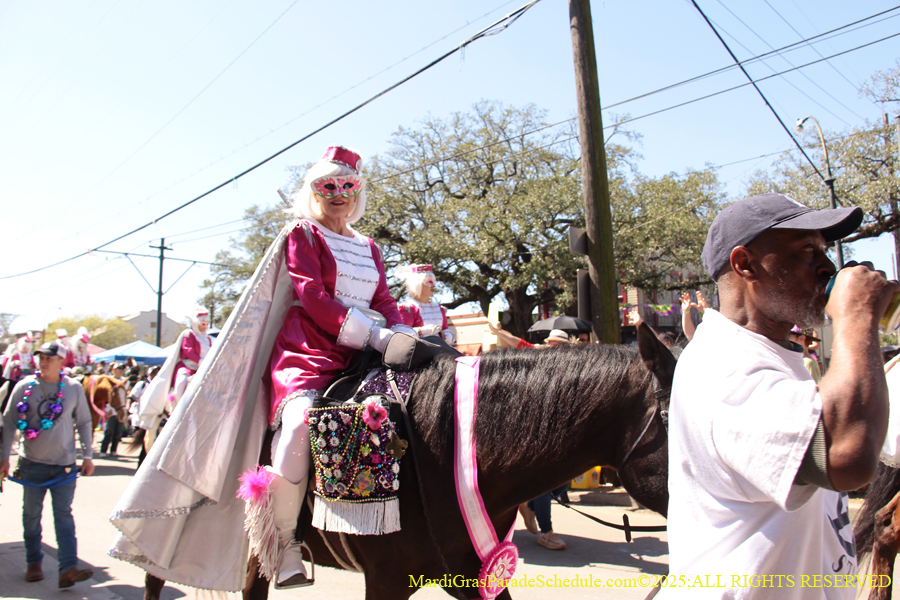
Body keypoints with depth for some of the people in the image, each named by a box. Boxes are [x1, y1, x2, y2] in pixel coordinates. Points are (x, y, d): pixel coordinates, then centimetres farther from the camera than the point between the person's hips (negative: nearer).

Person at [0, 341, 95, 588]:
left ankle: (68, 569, -7)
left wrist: (87, 456, 4)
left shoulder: (74, 388, 0)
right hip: (32, 463, 1)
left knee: (64, 515, -3)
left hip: (65, 464, 0)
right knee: (31, 514, 11)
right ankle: (34, 562, 28)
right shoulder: (25, 386, -2)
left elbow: (84, 423, 7)